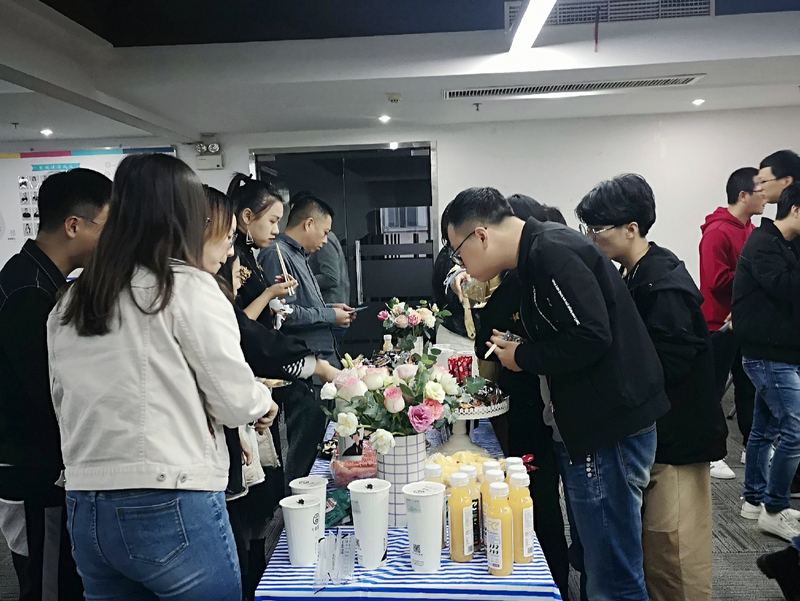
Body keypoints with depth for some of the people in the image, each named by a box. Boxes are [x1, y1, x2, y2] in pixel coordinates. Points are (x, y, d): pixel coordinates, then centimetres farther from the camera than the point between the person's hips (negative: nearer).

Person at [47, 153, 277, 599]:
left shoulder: (68, 306, 7)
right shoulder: (189, 287, -11)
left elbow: (66, 405, 13)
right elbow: (235, 400, -10)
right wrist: (263, 403, 10)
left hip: (85, 511, 6)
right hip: (172, 508, -5)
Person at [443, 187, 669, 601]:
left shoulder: (552, 252, -17)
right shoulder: (540, 252, 14)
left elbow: (591, 337, -26)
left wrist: (523, 357, -12)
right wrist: (512, 348, 9)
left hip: (609, 430, -10)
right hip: (585, 428, 10)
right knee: (594, 563, 22)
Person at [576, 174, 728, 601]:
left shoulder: (666, 284, -20)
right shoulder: (632, 277, 9)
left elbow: (667, 362, -26)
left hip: (676, 437, -9)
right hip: (649, 430, 9)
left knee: (672, 547, 1)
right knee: (650, 546, 20)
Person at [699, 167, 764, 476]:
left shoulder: (750, 230, 8)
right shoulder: (717, 232, -18)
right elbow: (717, 281, -24)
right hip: (719, 324, -9)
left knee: (748, 387, 18)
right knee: (712, 391, 2)